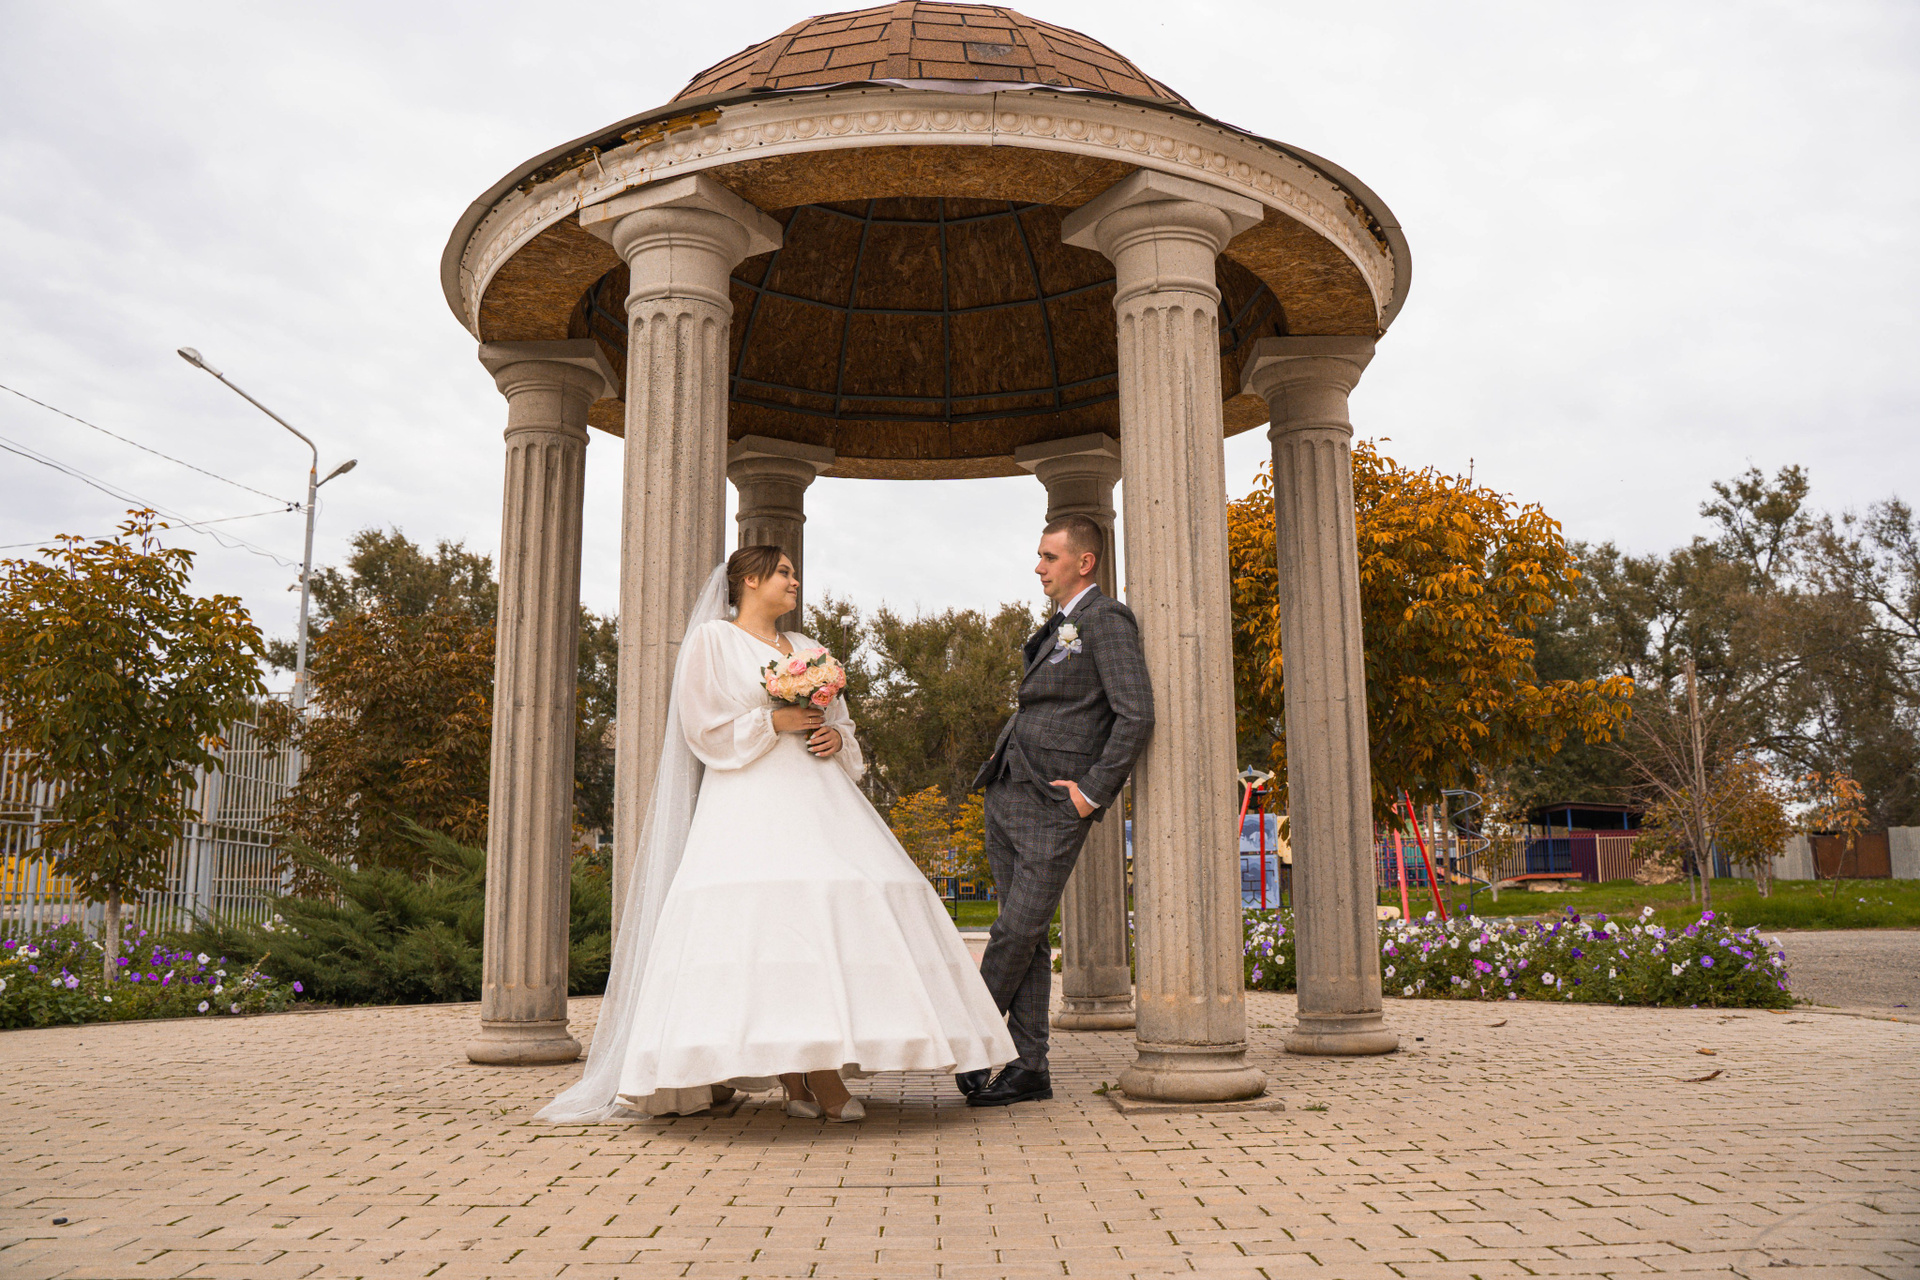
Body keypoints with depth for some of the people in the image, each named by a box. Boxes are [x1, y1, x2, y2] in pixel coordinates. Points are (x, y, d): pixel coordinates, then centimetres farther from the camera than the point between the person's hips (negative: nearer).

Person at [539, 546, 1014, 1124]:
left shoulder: (808, 650, 24)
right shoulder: (711, 639, 7)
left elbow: (842, 726, 24)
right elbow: (704, 729, -2)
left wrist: (836, 737, 2)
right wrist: (775, 721, -8)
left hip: (818, 798, 6)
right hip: (750, 801, -6)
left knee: (837, 914, -9)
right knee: (768, 920, -19)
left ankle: (808, 1079, -7)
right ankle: (815, 1079, -19)